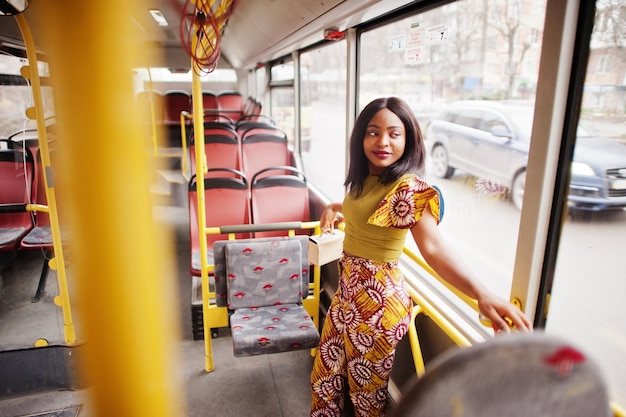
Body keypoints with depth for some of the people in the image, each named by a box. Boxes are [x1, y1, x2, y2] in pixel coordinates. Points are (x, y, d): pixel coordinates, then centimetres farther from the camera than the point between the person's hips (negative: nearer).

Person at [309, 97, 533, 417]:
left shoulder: (408, 189, -21)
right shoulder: (364, 180, 4)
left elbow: (433, 248, -34)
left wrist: (481, 294, -47)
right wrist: (336, 207, 20)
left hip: (377, 298, -8)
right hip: (348, 290, 8)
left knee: (367, 390, 14)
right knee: (325, 375, 23)